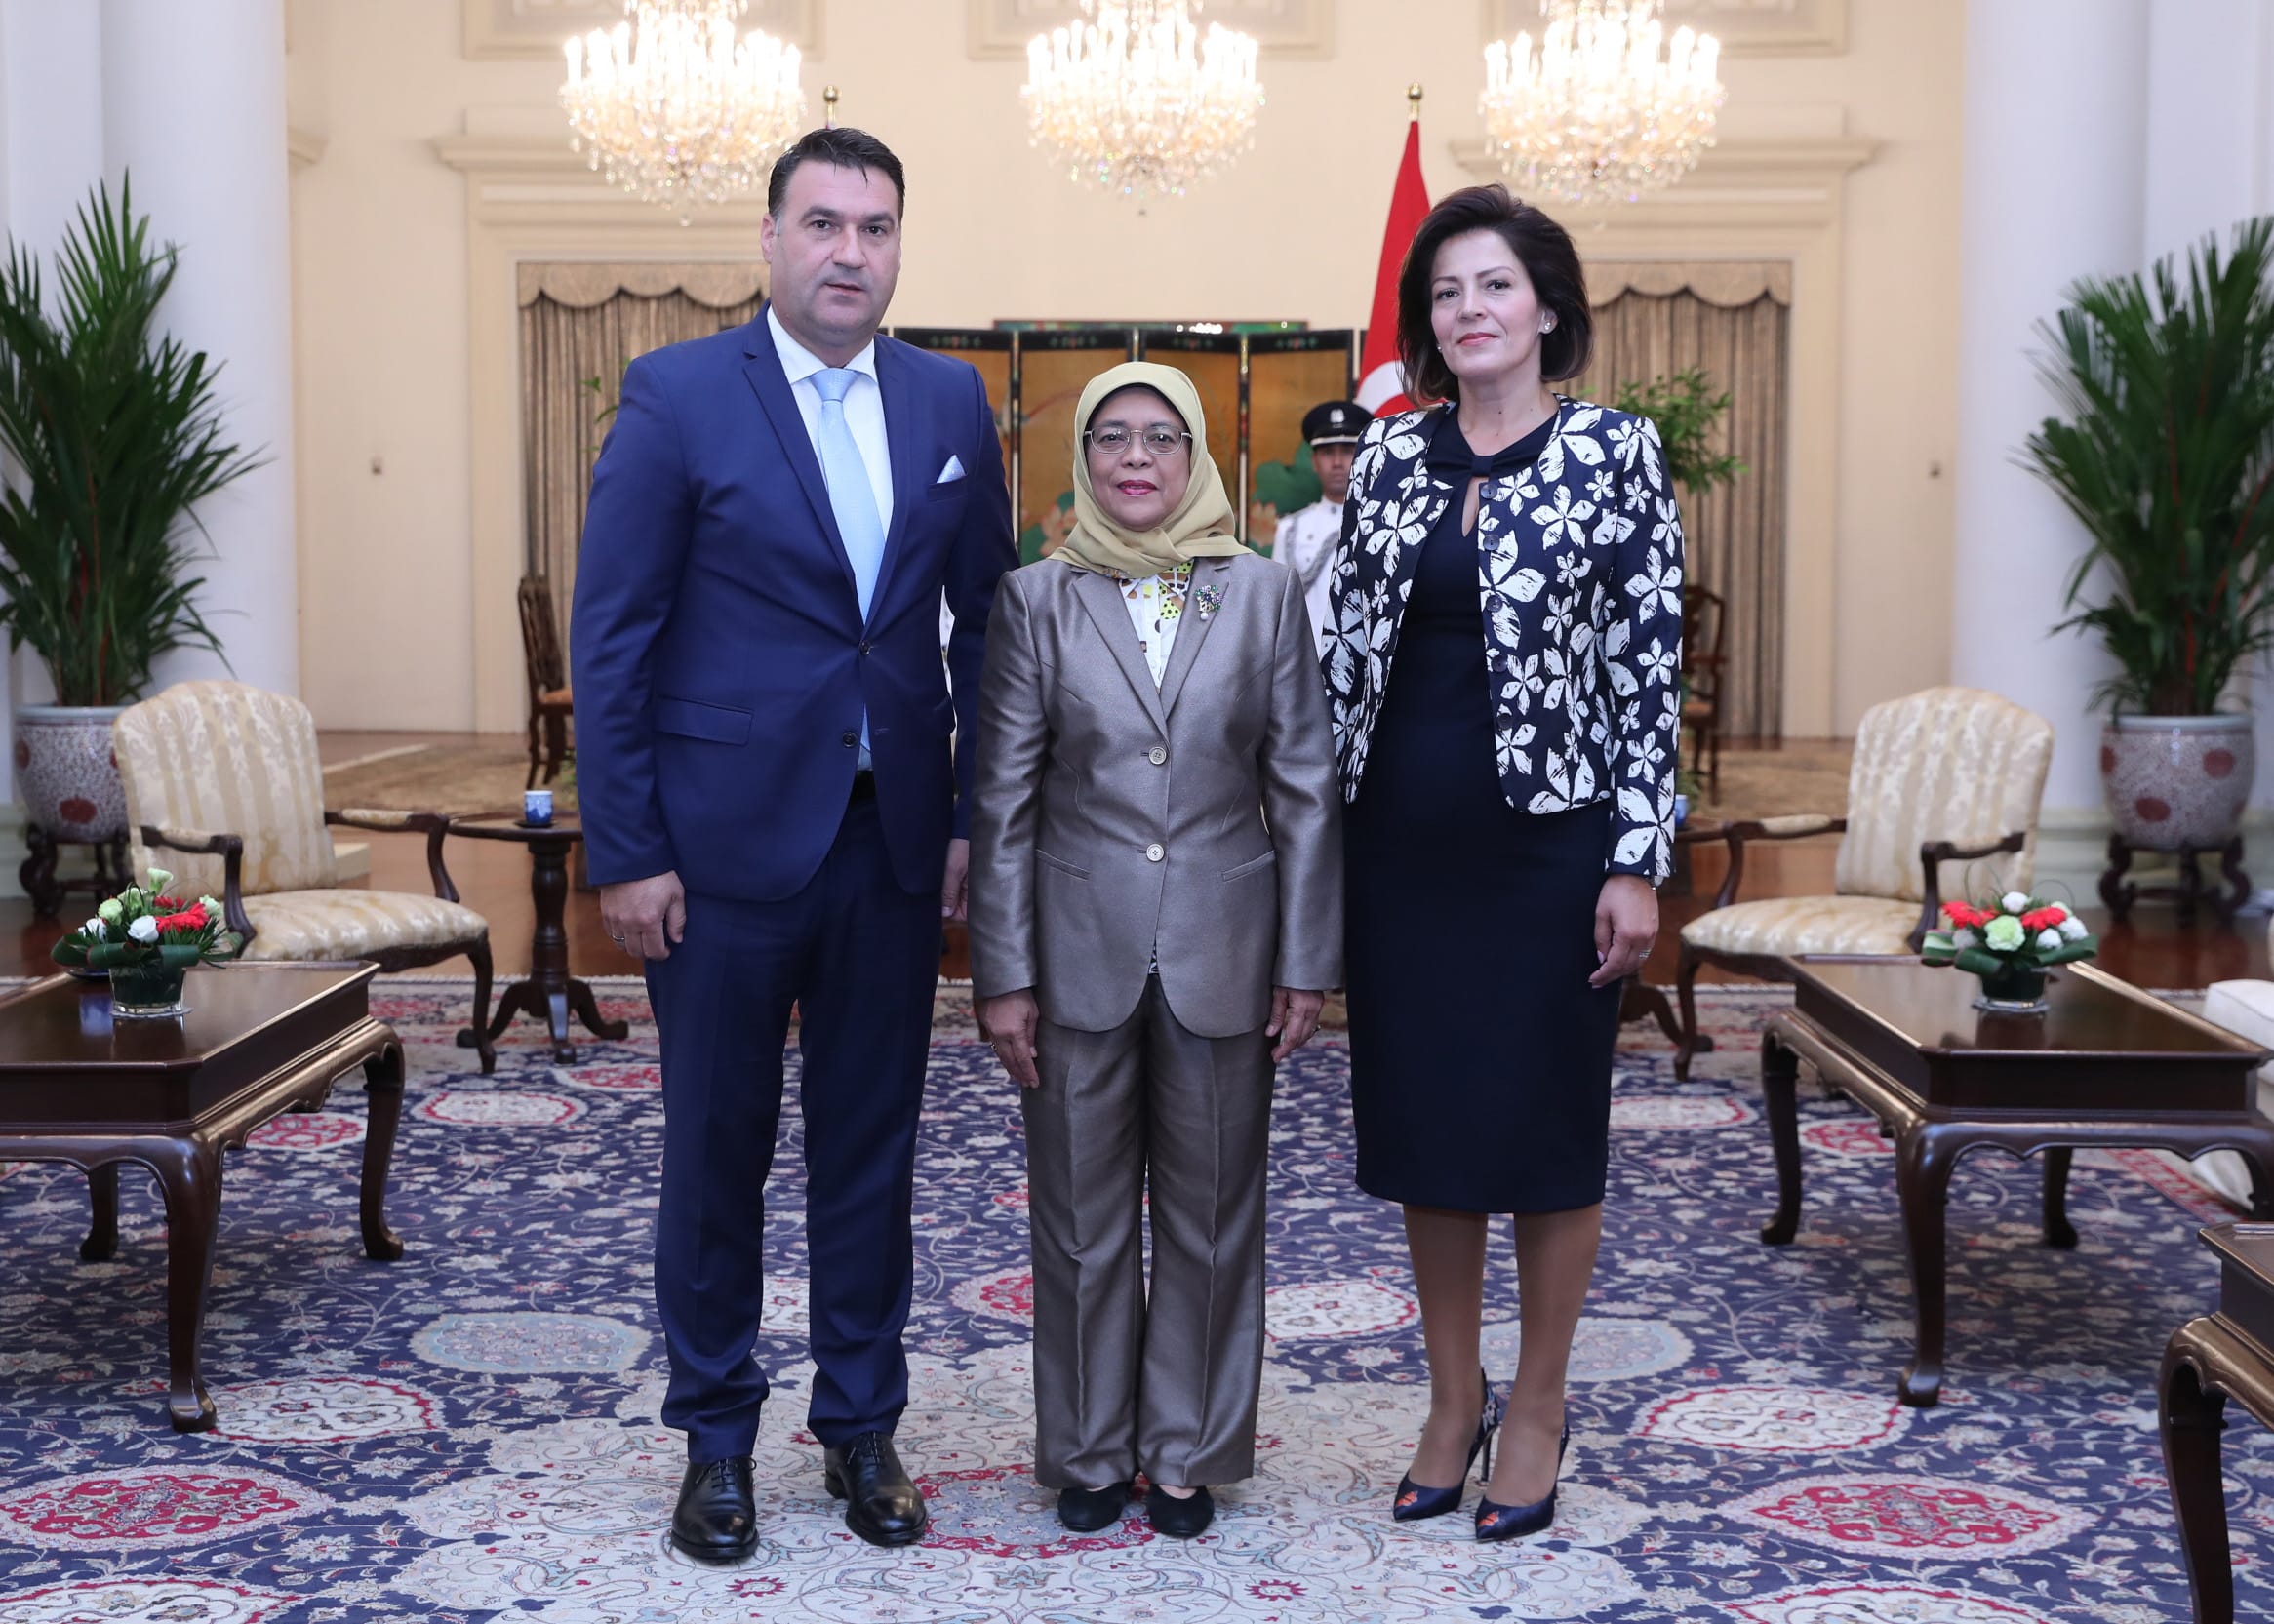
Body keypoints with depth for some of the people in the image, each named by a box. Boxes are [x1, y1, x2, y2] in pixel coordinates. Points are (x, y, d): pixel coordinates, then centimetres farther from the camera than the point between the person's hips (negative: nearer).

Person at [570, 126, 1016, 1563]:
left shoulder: (952, 402, 6)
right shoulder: (677, 396, -5)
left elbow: (985, 619, 11)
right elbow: (611, 638, -6)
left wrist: (976, 816, 4)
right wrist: (625, 852, -10)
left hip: (894, 843, 3)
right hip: (724, 839, -3)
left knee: (873, 1148, 12)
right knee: (717, 1150, 9)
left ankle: (863, 1425, 27)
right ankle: (717, 1437, 25)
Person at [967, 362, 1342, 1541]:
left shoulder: (1263, 593, 1)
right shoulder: (1036, 599, 0)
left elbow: (1306, 789, 1)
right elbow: (1002, 799, 0)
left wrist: (1308, 963, -2)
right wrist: (1003, 974, -4)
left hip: (1222, 954, 0)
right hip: (1081, 954, 0)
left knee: (1211, 1216, 10)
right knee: (1081, 1217, 9)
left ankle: (1189, 1452, 24)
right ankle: (1090, 1451, 24)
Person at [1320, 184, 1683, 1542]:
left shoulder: (1616, 453, -4)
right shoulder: (1390, 457, 7)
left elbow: (1650, 664, -7)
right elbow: (1346, 648, 10)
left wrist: (1638, 863, -11)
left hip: (1548, 839, -4)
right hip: (1405, 840, 4)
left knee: (1548, 1122, 6)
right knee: (1420, 1120, 11)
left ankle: (1538, 1407, 23)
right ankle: (1453, 1399, 27)